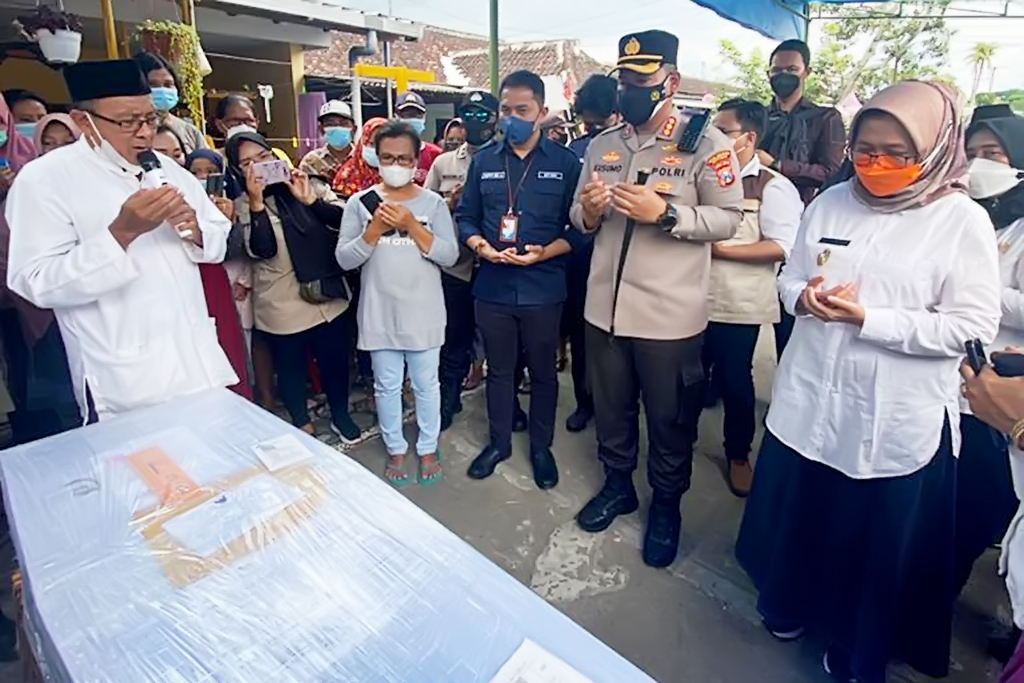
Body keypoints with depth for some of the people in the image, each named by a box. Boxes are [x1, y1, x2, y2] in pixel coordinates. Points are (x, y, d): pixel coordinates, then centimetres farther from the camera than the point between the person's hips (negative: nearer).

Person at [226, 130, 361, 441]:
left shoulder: (307, 185, 3)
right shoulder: (242, 204, -2)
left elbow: (342, 220, -8)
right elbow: (262, 249, -17)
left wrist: (310, 200, -19)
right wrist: (257, 202, -22)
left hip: (329, 294, 2)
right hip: (282, 306, -1)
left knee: (335, 359, 14)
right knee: (291, 368, 13)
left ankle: (340, 415, 38)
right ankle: (303, 426, 36)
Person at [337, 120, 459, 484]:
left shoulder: (433, 203, 0)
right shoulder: (359, 202, 0)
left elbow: (450, 255, -9)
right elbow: (344, 259, -5)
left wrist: (412, 226, -19)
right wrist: (374, 230, -18)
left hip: (423, 314, 0)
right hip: (379, 314, 1)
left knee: (426, 384, 12)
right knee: (387, 386, 13)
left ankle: (427, 448, 32)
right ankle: (395, 449, 33)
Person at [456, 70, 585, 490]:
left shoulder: (565, 162, -2)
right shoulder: (483, 161, 7)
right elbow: (465, 216, 8)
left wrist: (544, 253, -20)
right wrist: (478, 244, -12)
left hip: (543, 288, -2)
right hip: (492, 286, 3)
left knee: (543, 372, 13)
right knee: (499, 369, 16)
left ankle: (541, 446, 33)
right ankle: (499, 441, 35)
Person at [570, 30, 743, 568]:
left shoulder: (705, 142, -5)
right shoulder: (602, 144, 10)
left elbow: (728, 219, -10)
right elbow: (580, 220, 13)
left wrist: (664, 213, -24)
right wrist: (588, 212, -10)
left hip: (669, 314, -4)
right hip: (604, 307, 5)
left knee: (669, 419, 11)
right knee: (610, 408, 19)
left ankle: (666, 504, 34)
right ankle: (617, 484, 41)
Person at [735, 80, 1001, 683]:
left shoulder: (962, 220, -8)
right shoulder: (832, 203, 4)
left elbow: (973, 325, -12)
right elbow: (791, 276, 10)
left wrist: (867, 319, -21)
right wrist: (803, 298, -13)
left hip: (896, 421, -3)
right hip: (809, 400, 4)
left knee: (879, 536, 15)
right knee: (799, 512, 20)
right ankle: (789, 603, 48)